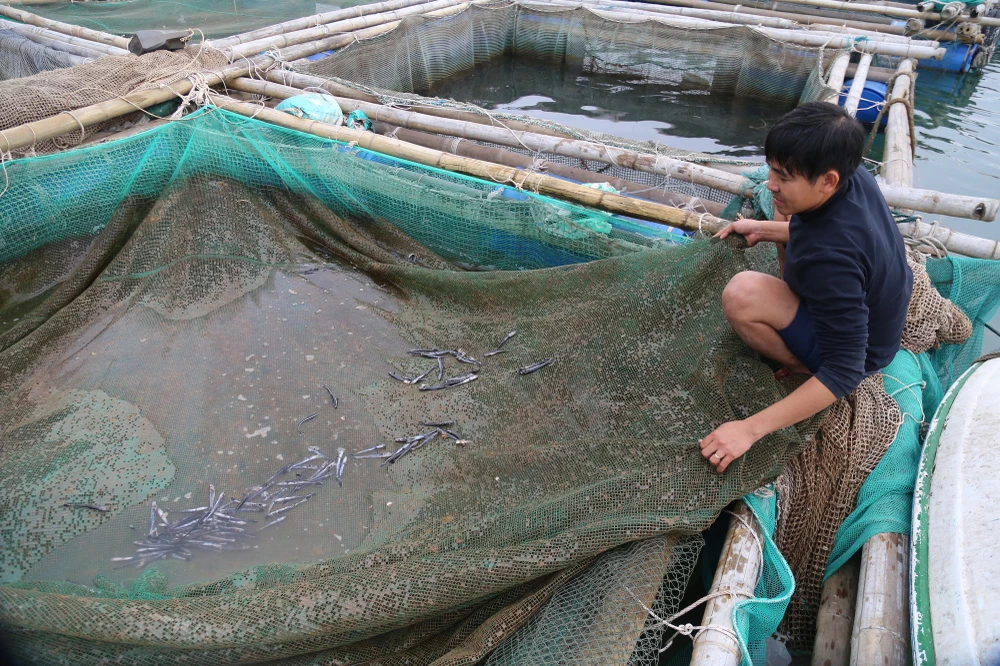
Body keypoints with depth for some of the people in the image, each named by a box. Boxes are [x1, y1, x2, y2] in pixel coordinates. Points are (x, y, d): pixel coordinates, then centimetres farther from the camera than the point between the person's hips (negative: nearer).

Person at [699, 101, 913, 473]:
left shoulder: (831, 260, -41)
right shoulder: (854, 176, -18)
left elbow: (845, 372, -35)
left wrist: (750, 429, -36)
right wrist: (764, 229, -1)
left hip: (858, 352, -8)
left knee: (741, 294, -35)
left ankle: (802, 367, -4)